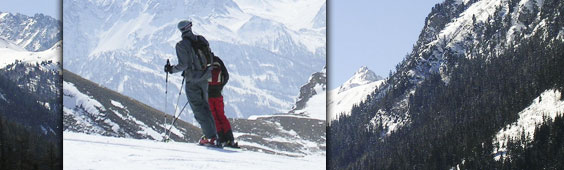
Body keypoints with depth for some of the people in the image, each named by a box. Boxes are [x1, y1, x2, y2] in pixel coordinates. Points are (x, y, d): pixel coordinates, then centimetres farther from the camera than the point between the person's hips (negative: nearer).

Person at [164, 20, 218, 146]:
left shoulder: (181, 45, -14)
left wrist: (171, 69, 0)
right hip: (205, 78, 6)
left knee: (198, 109, 1)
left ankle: (211, 137, -4)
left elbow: (183, 65, -17)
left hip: (192, 80, -5)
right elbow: (210, 59, 7)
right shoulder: (201, 39, 3)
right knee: (205, 106, 19)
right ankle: (213, 134, 17)